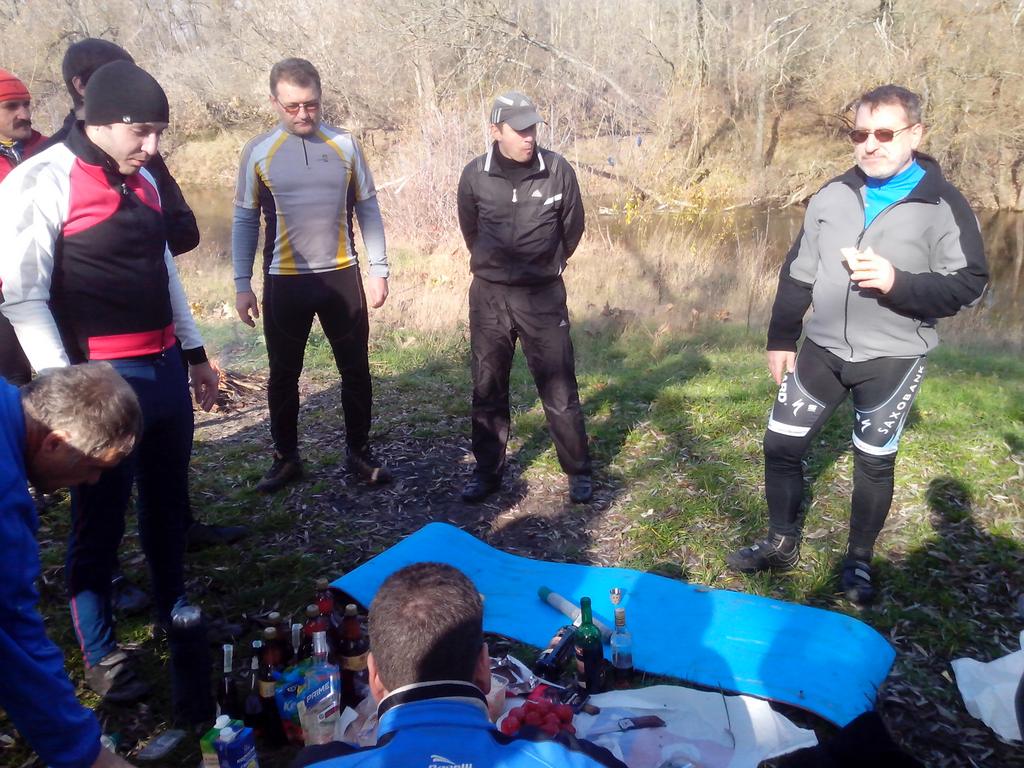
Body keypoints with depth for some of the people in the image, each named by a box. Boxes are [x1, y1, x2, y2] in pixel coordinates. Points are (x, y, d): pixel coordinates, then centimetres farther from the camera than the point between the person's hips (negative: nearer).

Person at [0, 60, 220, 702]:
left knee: (168, 498, 18)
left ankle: (175, 611, 39)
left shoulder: (142, 180, 11)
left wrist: (195, 353, 19)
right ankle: (102, 656, 24)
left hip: (165, 368, 7)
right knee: (102, 516, 6)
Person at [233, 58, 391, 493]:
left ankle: (360, 453, 24)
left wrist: (378, 270, 2)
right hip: (284, 282, 0)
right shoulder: (258, 152, -2)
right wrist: (242, 285, 1)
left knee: (355, 370, 8)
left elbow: (368, 209, 6)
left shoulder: (345, 145, 1)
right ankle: (286, 458, 26)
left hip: (342, 276, 1)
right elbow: (244, 221, 3)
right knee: (283, 375, 9)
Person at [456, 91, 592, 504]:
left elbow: (573, 227, 6)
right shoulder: (475, 175, -6)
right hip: (489, 295, 2)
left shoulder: (557, 170, -9)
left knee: (559, 389, 3)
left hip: (543, 296, -1)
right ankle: (487, 471, 24)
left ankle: (578, 471, 19)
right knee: (487, 390, 10)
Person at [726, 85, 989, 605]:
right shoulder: (832, 196, 4)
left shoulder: (943, 205, -8)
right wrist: (780, 340, 7)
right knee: (781, 444, 6)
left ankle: (859, 562, 30)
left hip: (893, 360, -4)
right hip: (822, 350, 4)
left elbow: (969, 285, -10)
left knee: (874, 462, 9)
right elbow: (798, 274, 9)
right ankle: (782, 543, 26)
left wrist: (898, 282, -25)